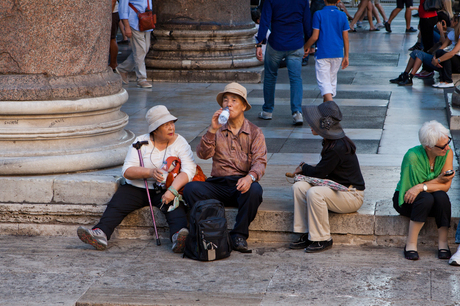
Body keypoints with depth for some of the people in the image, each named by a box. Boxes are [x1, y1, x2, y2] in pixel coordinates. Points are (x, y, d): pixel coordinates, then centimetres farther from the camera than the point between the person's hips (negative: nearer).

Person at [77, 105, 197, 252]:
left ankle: (178, 237, -58)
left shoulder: (180, 143, 1)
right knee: (115, 205, -23)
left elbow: (189, 170, -15)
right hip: (137, 188, 2)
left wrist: (172, 190, -31)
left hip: (165, 190, -2)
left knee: (176, 206, -33)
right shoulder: (141, 142, 4)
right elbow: (127, 171, -4)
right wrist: (149, 172, -23)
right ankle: (100, 233, -44)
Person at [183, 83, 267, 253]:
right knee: (191, 189, -26)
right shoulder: (217, 130, 15)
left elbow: (260, 161, -4)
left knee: (254, 190, -36)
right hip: (218, 184, 2)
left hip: (242, 183, -2)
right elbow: (203, 154, -1)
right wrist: (212, 130, -13)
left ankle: (239, 235, -22)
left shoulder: (254, 132, 10)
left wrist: (250, 176, -26)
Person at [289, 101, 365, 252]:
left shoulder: (338, 148, -24)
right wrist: (306, 169, -1)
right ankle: (306, 235, -5)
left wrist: (303, 168, 3)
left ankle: (323, 240, -18)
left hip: (351, 195, -10)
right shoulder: (331, 142, 6)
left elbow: (318, 172, -17)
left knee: (314, 193, -33)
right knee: (298, 187, -9)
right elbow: (323, 170, 15)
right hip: (337, 188, 10)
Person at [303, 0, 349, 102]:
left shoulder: (319, 14, -9)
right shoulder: (342, 15, 1)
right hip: (338, 53, 4)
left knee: (324, 81, -6)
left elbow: (315, 37, -11)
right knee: (332, 79, 18)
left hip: (323, 53, -4)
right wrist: (346, 56, 11)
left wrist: (305, 47, 6)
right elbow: (345, 38, 3)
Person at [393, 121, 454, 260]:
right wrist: (438, 180, -18)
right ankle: (411, 244, -28)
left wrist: (422, 187, -29)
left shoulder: (447, 153, -12)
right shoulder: (412, 156, -25)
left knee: (441, 196, -31)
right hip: (406, 200, -3)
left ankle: (443, 243, -22)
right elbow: (413, 186, -16)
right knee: (426, 198, -35)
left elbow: (446, 186, -16)